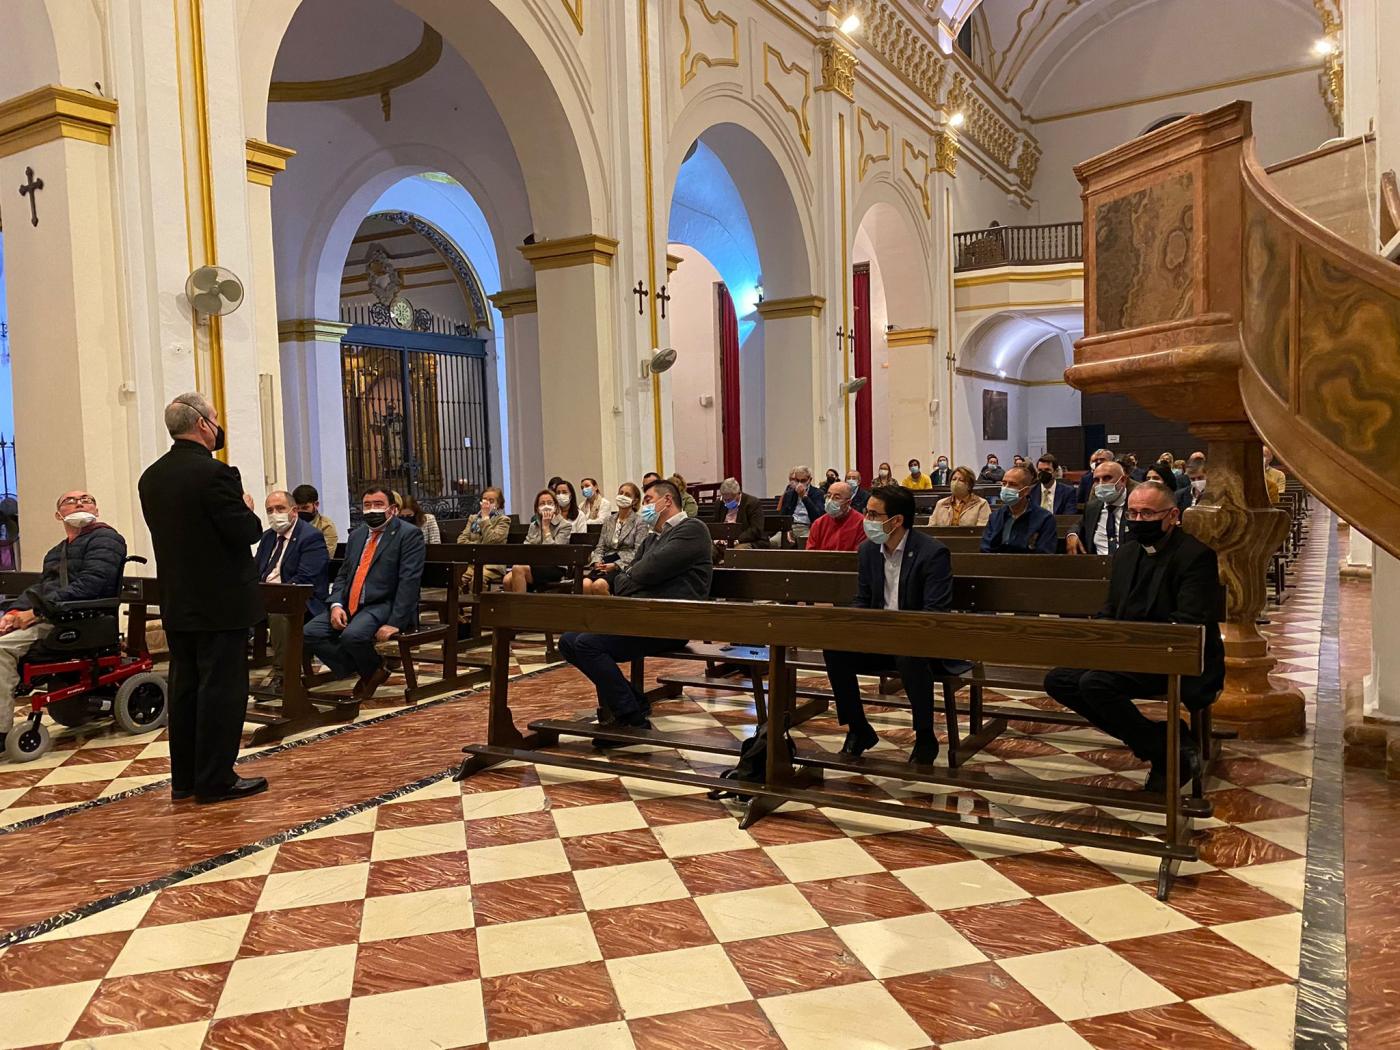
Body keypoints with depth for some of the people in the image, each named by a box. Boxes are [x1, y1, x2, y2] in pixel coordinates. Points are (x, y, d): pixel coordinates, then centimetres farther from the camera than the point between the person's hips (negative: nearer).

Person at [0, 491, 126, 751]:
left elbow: (89, 585, -15)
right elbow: (40, 587, 18)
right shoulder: (56, 552, 29)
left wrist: (37, 611, -19)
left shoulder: (104, 539, -1)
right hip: (50, 619, 8)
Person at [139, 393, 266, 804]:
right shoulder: (215, 473, -18)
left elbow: (166, 530, 14)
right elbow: (246, 533, -19)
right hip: (220, 602, -8)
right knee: (222, 689, 0)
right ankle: (215, 780, 5)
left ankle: (184, 778, 21)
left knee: (184, 687, 13)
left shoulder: (151, 477, 7)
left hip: (177, 603, 8)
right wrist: (247, 509, 2)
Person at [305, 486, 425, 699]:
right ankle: (366, 672, 3)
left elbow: (408, 582, -15)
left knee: (352, 635, -32)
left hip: (384, 606, -7)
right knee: (310, 633, -9)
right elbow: (343, 575, 17)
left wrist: (395, 623, -23)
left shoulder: (408, 534, -6)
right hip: (350, 606, 8)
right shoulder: (356, 534, 17)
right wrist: (336, 605, -4)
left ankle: (374, 670, 2)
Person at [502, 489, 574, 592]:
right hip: (534, 565, 5)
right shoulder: (533, 525, 22)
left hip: (555, 568, -5)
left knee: (519, 569, -31)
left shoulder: (565, 525, 3)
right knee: (507, 580, -26)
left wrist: (546, 527, -4)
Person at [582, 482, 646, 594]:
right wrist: (597, 561, -3)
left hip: (625, 565, -4)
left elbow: (638, 552, -5)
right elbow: (600, 547, 19)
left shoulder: (639, 522, 4)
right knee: (585, 584, -29)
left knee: (598, 585, -34)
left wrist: (616, 565, -15)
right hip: (606, 563, 4)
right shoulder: (609, 520, 21)